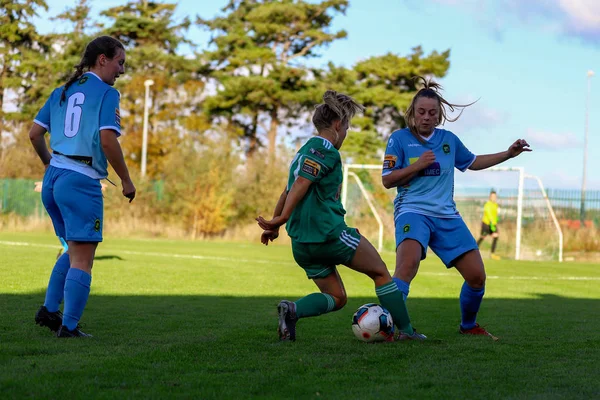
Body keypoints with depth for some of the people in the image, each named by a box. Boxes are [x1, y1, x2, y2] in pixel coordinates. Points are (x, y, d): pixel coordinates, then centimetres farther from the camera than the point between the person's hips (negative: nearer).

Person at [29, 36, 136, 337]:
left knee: (76, 250, 22)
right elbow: (107, 140, -17)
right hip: (82, 182, -8)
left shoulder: (62, 92, 14)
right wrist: (126, 180, -7)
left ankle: (49, 309, 16)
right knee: (82, 259, -2)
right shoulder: (106, 93, -7)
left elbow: (35, 133, 13)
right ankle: (69, 327, -4)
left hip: (53, 177, 8)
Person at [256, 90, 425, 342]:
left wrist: (274, 224, 31)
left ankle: (292, 310, -13)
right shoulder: (325, 150, -9)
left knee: (336, 298, 13)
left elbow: (287, 192, 25)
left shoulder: (304, 152, 19)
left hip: (301, 244, 9)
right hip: (329, 233, -9)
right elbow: (300, 185, -20)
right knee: (381, 272, 9)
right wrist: (281, 220, -25)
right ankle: (406, 331, 9)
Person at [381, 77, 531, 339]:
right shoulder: (400, 139, -1)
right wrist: (418, 165, -14)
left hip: (447, 216, 5)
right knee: (408, 264, -34)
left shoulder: (449, 140, 12)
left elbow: (472, 162, 29)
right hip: (412, 212, -5)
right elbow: (387, 180, -3)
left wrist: (508, 154, 24)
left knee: (477, 276, 1)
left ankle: (468, 325, 27)